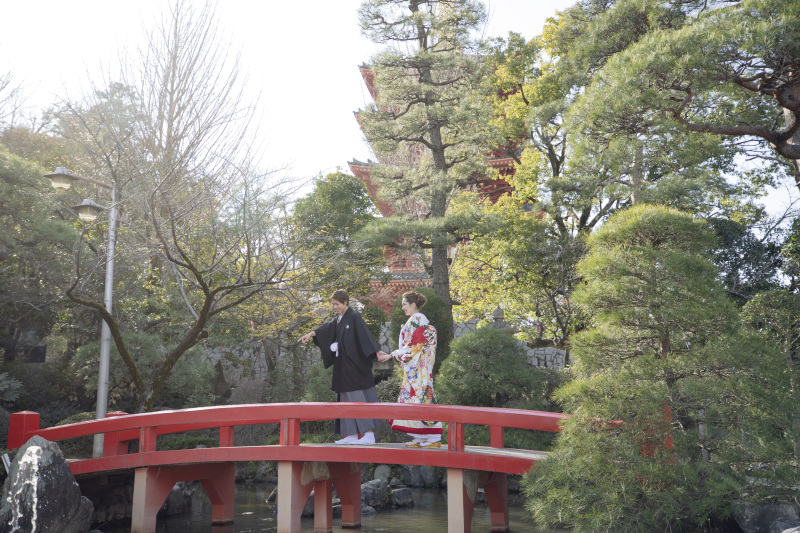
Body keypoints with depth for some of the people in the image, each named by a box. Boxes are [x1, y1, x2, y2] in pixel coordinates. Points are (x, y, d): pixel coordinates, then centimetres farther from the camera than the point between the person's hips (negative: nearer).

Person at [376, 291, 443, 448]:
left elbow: (412, 347, -15)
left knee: (421, 396, -8)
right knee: (415, 396, 8)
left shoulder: (417, 320, -11)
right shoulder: (415, 320, 19)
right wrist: (389, 355, 15)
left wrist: (391, 355, -11)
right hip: (413, 369, 10)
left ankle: (435, 437, -5)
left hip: (418, 368, -10)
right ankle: (420, 438, 11)